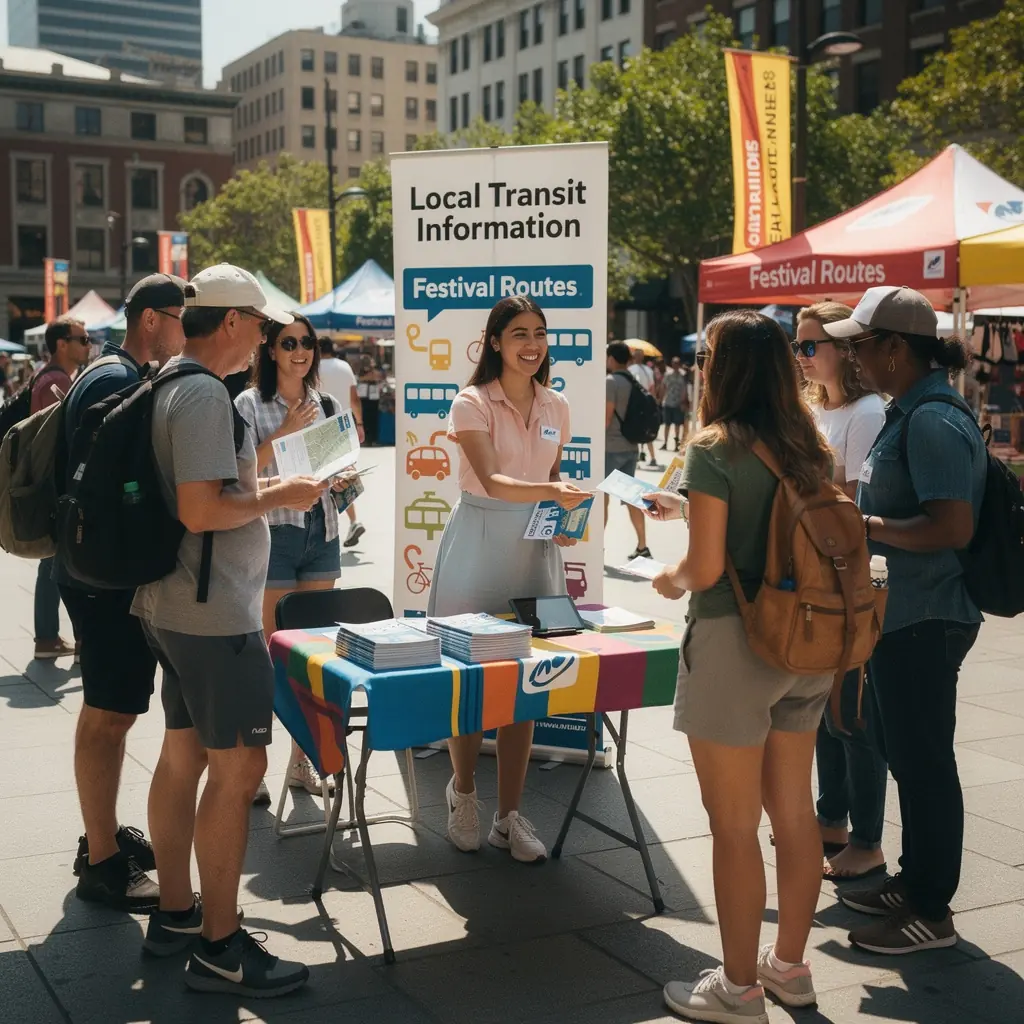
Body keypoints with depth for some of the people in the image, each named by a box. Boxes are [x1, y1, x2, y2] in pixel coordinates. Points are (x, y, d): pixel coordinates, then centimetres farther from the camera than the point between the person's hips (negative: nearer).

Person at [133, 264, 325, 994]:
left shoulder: (169, 386, 12)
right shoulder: (204, 394, -19)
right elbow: (202, 511, -26)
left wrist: (261, 494, 19)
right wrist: (278, 497, -13)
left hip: (173, 606, 11)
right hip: (215, 614, -11)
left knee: (183, 757, 16)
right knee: (237, 769, -5)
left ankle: (174, 914, 28)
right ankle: (220, 949, 1)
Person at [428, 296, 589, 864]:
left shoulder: (556, 407, 7)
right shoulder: (472, 403, -9)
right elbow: (492, 481, -21)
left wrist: (564, 516, -1)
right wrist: (551, 491, -36)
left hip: (535, 546, 4)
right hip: (478, 544, -4)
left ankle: (510, 815, 14)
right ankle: (463, 791, 27)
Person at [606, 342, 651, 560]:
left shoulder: (610, 381, -13)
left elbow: (606, 418, -17)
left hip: (610, 448, -7)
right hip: (630, 447, 7)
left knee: (601, 496, 0)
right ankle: (642, 547, 13)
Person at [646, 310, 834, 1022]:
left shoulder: (715, 449, -14)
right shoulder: (810, 447, 7)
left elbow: (707, 566, -17)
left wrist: (672, 580, 4)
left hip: (735, 643, -7)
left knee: (735, 825, 4)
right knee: (795, 812, 17)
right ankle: (790, 966, 31)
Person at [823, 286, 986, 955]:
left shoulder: (932, 421, -20)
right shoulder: (911, 412, 12)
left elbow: (953, 526, -27)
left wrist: (863, 526, -20)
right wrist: (857, 512, 10)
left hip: (925, 621, -10)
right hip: (907, 616, 10)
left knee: (924, 761, 1)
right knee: (912, 756, 19)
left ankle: (933, 911, 15)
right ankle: (915, 882, 33)